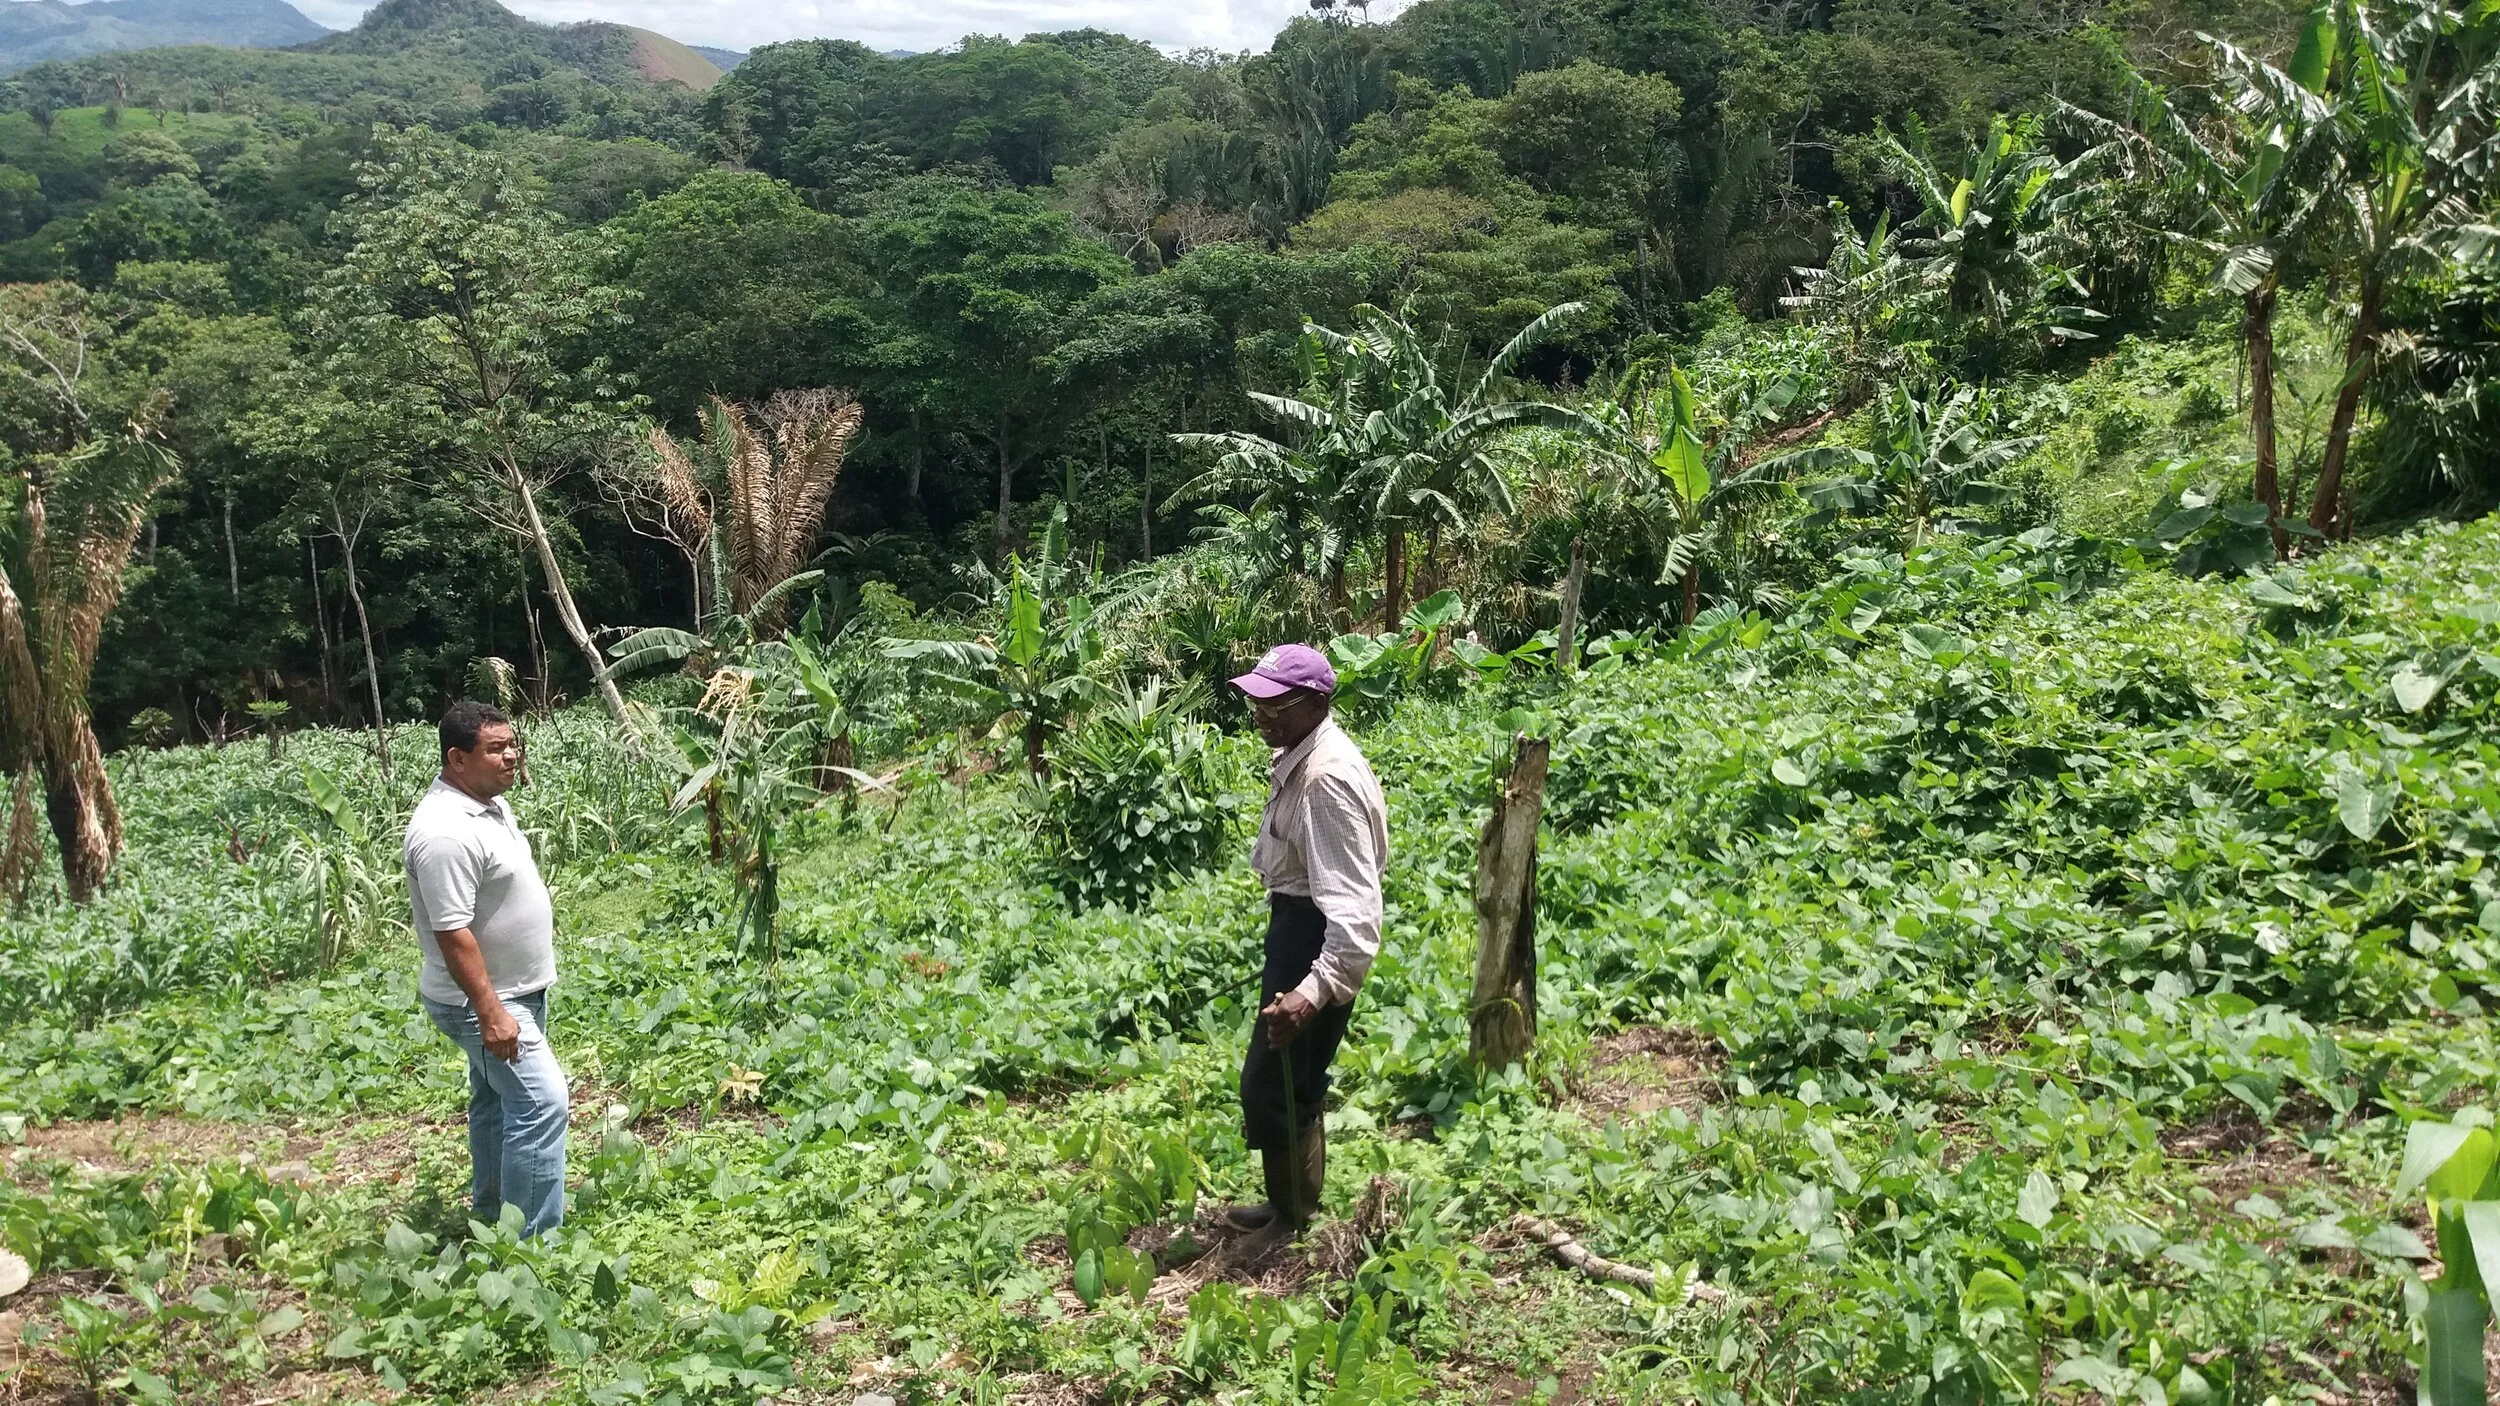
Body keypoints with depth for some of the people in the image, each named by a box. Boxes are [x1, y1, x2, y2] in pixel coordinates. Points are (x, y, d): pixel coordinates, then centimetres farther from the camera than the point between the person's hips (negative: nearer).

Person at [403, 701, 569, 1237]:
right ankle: (532, 1241, -7)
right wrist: (490, 1012, -28)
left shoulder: (490, 802, 5)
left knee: (496, 1099, 21)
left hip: (515, 988, 11)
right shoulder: (445, 831, -28)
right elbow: (452, 933, -29)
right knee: (543, 1102, -13)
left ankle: (492, 1217, 36)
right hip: (484, 998, -11)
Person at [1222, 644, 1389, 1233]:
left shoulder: (1328, 780, -29)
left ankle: (1294, 1222, 18)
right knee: (1295, 1080, 23)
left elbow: (1354, 903, -36)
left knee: (1272, 1085, -1)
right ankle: (1292, 1205, 40)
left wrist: (1316, 989, -48)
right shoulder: (1299, 755, 5)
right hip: (1296, 921, 11)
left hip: (1316, 936, -11)